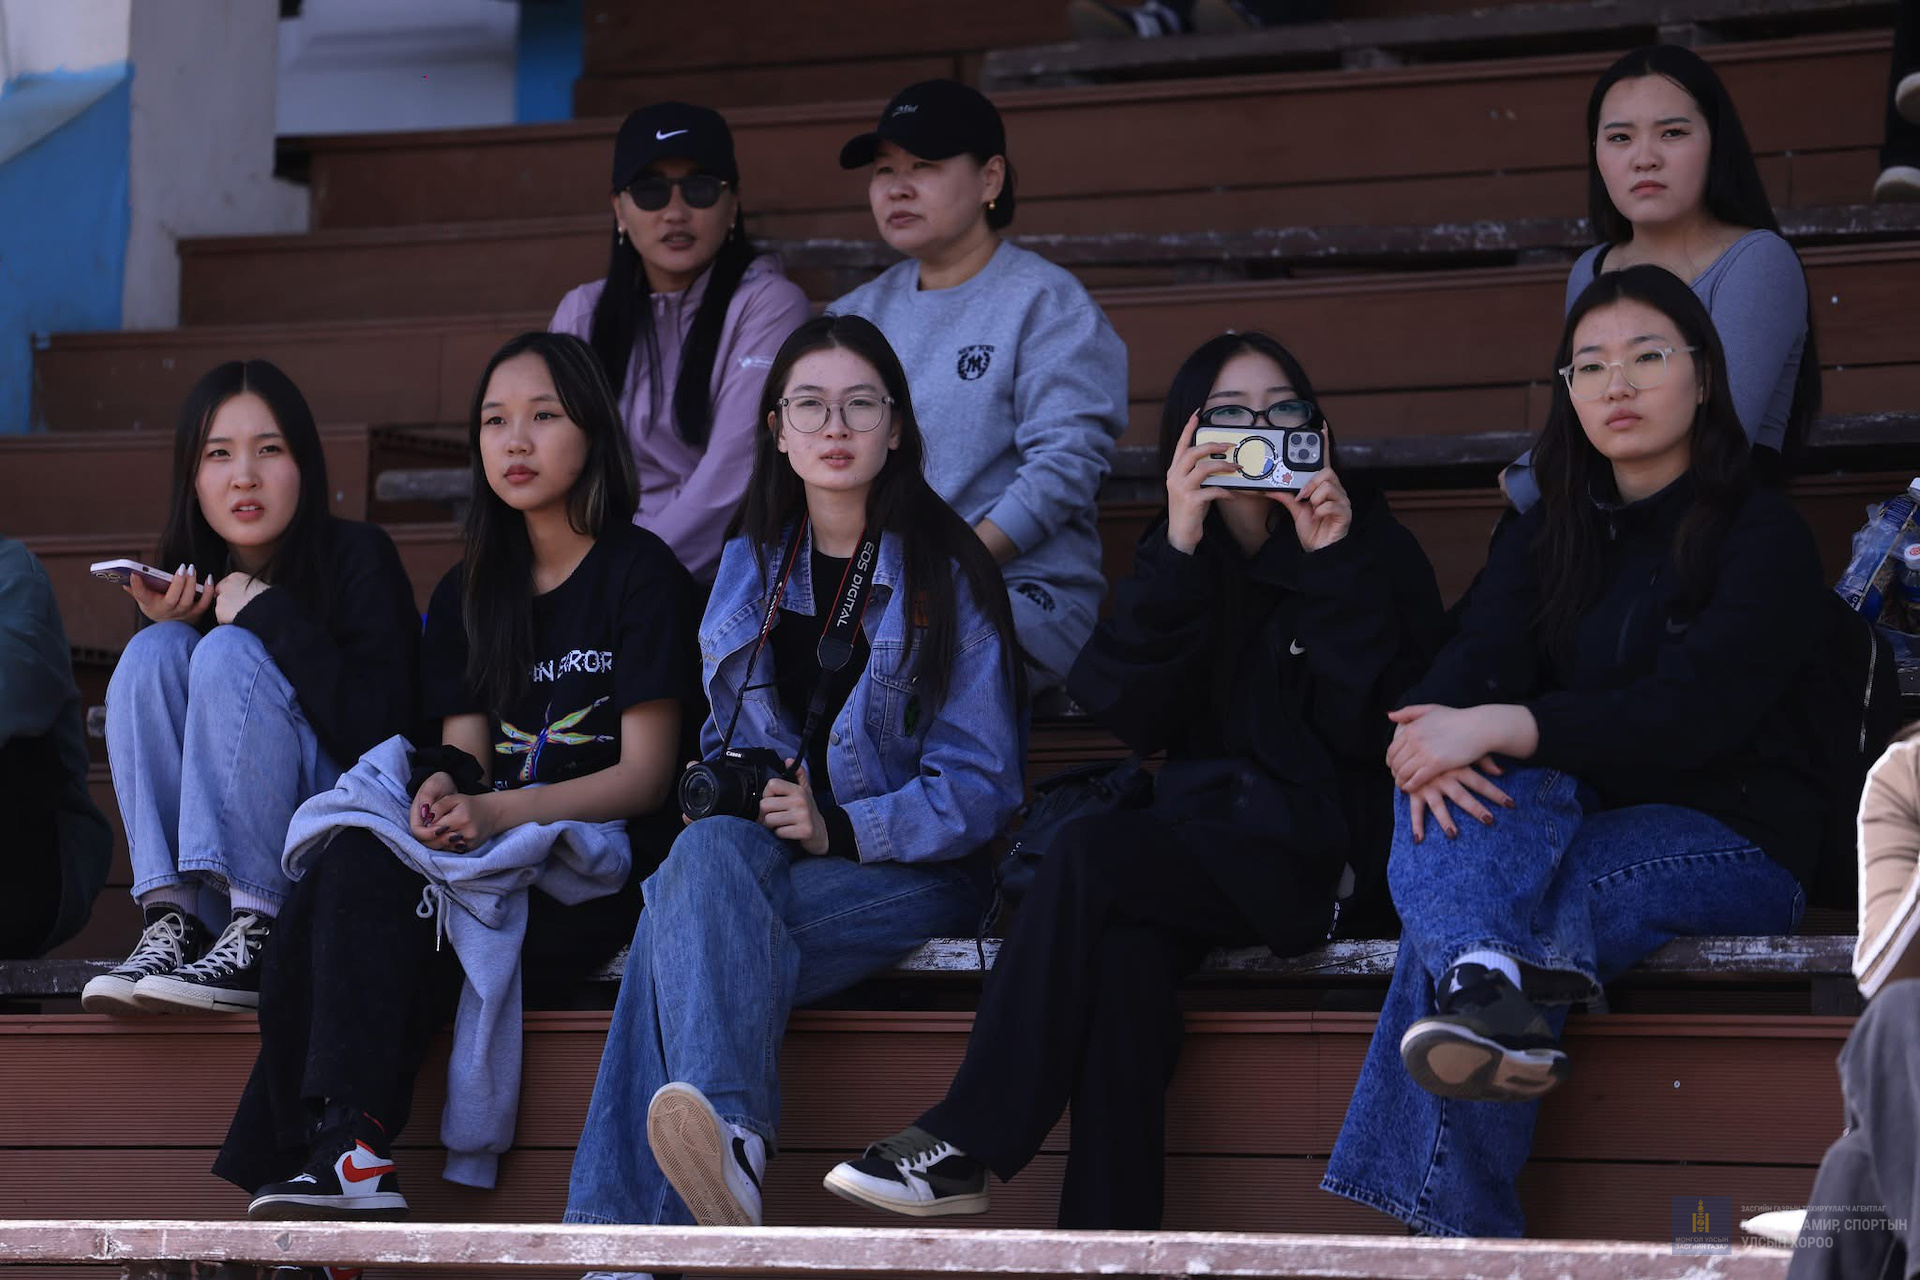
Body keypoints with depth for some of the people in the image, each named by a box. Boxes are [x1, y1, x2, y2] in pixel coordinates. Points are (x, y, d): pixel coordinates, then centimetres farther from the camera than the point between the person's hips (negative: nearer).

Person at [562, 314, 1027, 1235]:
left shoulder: (946, 576, 0)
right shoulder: (752, 564, 15)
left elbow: (979, 788, -3)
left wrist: (838, 829, -17)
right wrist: (715, 792, 0)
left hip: (910, 870, -4)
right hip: (761, 849, 4)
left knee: (685, 914, -33)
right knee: (710, 848, -35)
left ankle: (627, 1221, -44)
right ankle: (726, 1141, -54)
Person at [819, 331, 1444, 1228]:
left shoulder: (1373, 549, 5)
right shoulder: (1177, 562, 15)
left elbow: (1364, 730, -8)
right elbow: (1133, 716, -3)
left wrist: (1335, 567, -14)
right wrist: (1177, 551, -12)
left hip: (1317, 859, -3)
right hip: (1202, 843, 3)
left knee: (1088, 856, -27)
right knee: (1123, 947, -32)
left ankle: (966, 1143, -26)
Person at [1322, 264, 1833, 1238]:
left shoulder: (1762, 534, -2)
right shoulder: (1552, 535, 16)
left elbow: (1692, 710, -17)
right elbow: (1473, 664, -1)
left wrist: (1498, 727, -27)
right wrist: (1436, 736, -27)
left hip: (1734, 844, -4)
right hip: (1587, 818, 4)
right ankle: (1492, 980, -55)